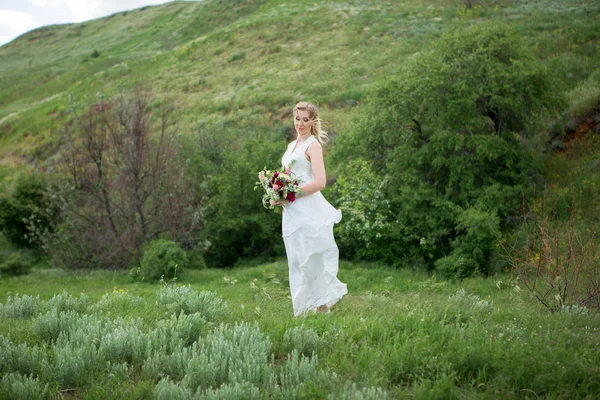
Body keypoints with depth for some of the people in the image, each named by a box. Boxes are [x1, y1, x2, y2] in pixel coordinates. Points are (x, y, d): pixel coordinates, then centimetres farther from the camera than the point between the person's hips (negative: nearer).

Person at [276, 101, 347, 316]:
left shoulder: (313, 145, -7)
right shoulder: (292, 145, 18)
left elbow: (319, 182, -17)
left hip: (309, 211, -8)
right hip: (292, 212, 8)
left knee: (311, 260, -6)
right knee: (297, 261, 9)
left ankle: (321, 306, 2)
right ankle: (301, 310, 15)